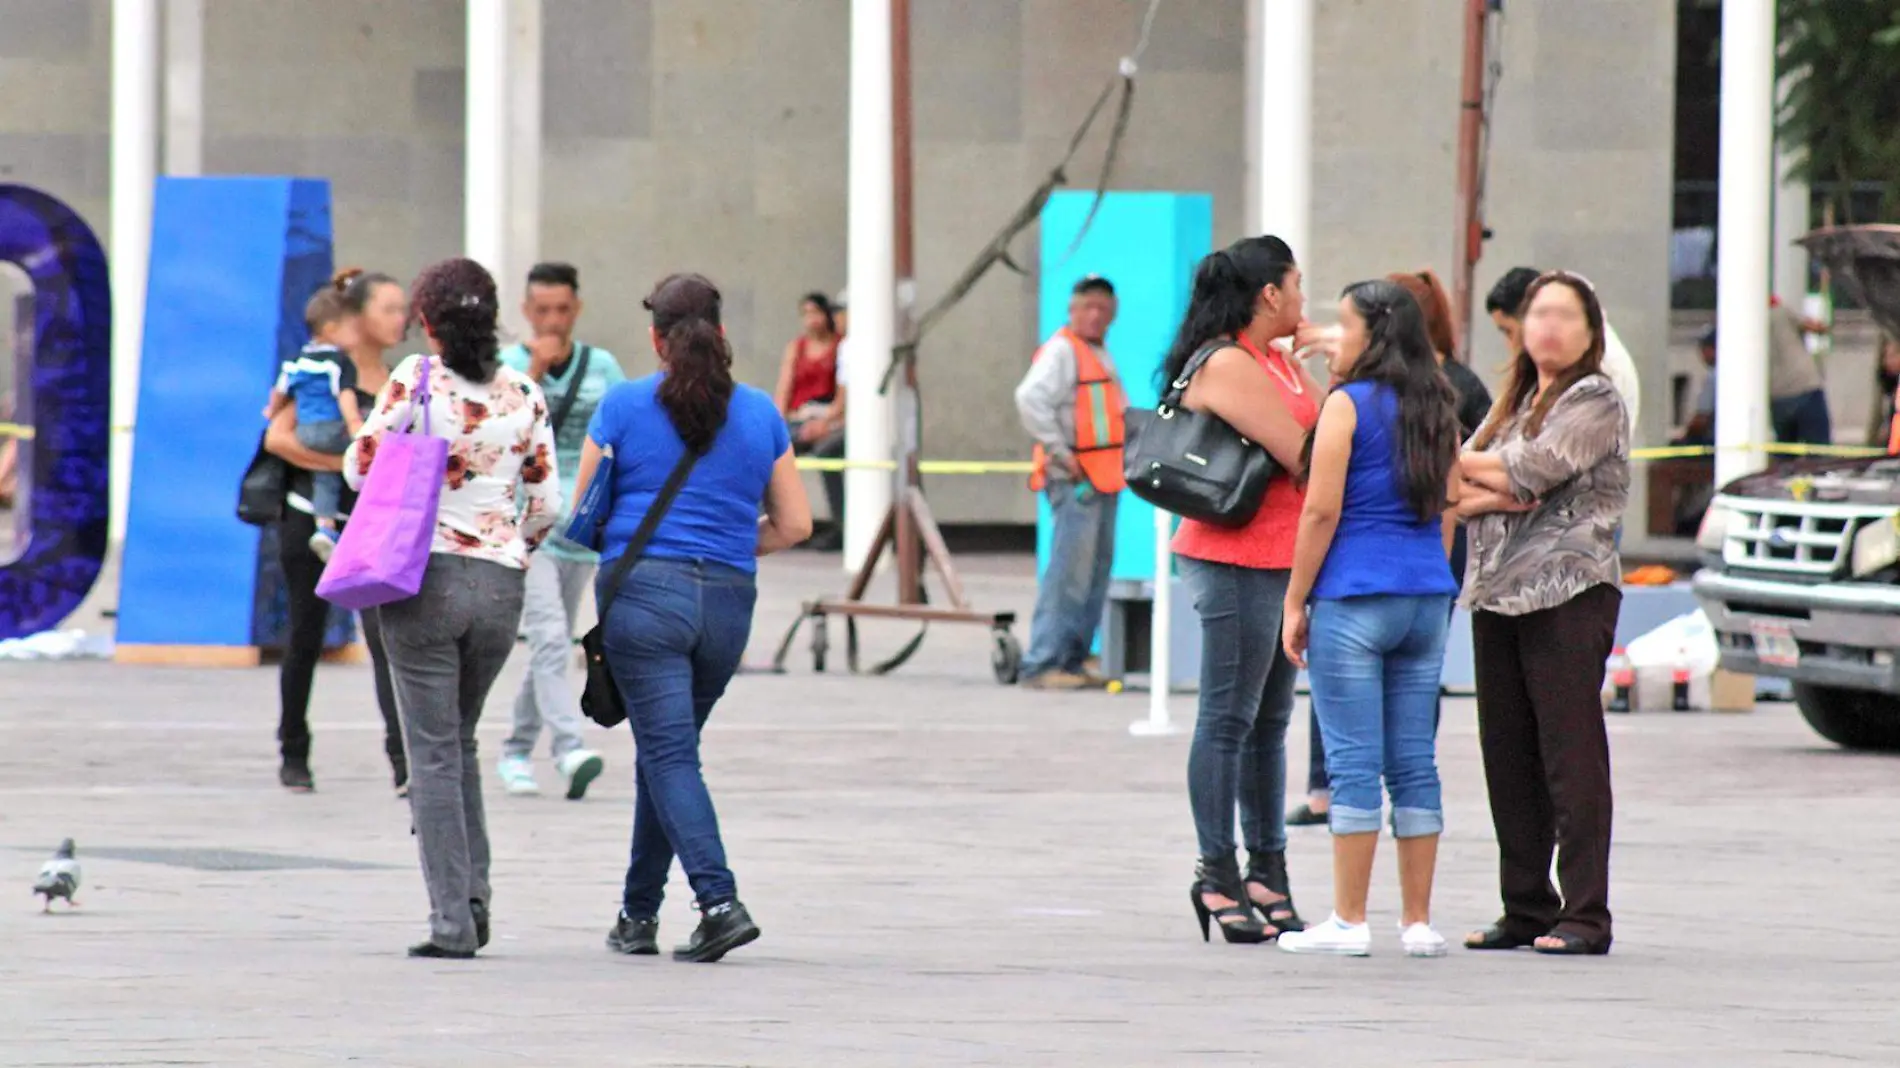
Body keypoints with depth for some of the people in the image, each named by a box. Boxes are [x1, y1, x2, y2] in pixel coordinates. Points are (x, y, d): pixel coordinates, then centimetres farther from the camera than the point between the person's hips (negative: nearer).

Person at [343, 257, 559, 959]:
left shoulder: (416, 379, -5)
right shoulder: (525, 395, 5)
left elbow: (360, 467, -2)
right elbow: (546, 505, 6)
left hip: (425, 577, -4)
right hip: (501, 585, 4)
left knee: (434, 754, 0)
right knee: (460, 742, 21)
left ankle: (452, 922, -5)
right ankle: (473, 895, 12)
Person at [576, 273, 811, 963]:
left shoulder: (625, 407, -1)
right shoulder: (760, 414, 8)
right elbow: (794, 524, 10)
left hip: (644, 591, -4)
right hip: (729, 602, 4)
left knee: (669, 755, -6)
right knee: (665, 750, 17)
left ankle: (719, 900, -23)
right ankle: (639, 912, 22)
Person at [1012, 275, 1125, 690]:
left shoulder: (1101, 354, 20)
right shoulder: (1061, 350, -10)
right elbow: (1030, 398, -24)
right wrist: (1059, 451, -22)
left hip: (1103, 480, 10)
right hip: (1075, 482, -10)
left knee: (1097, 568, 11)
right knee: (1070, 570, -13)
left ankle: (1072, 660, 17)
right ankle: (1042, 664, -15)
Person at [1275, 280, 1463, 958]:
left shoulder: (1348, 405, -8)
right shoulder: (1437, 410, 10)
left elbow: (1322, 511, -11)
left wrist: (1295, 603, -5)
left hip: (1354, 598, -6)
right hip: (1427, 598, 6)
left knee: (1354, 762, -4)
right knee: (1415, 763, 8)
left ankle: (1348, 922, -3)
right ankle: (1418, 922, 8)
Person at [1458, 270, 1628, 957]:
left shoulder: (1596, 403, -3)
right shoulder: (1514, 403, 19)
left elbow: (1531, 469, -15)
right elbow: (1454, 495, 11)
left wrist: (1468, 468, 1)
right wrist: (1493, 493, -10)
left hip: (1568, 593, -7)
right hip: (1498, 592, 7)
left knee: (1571, 755, -8)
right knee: (1508, 758, 6)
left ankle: (1585, 917, -8)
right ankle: (1526, 910, 13)